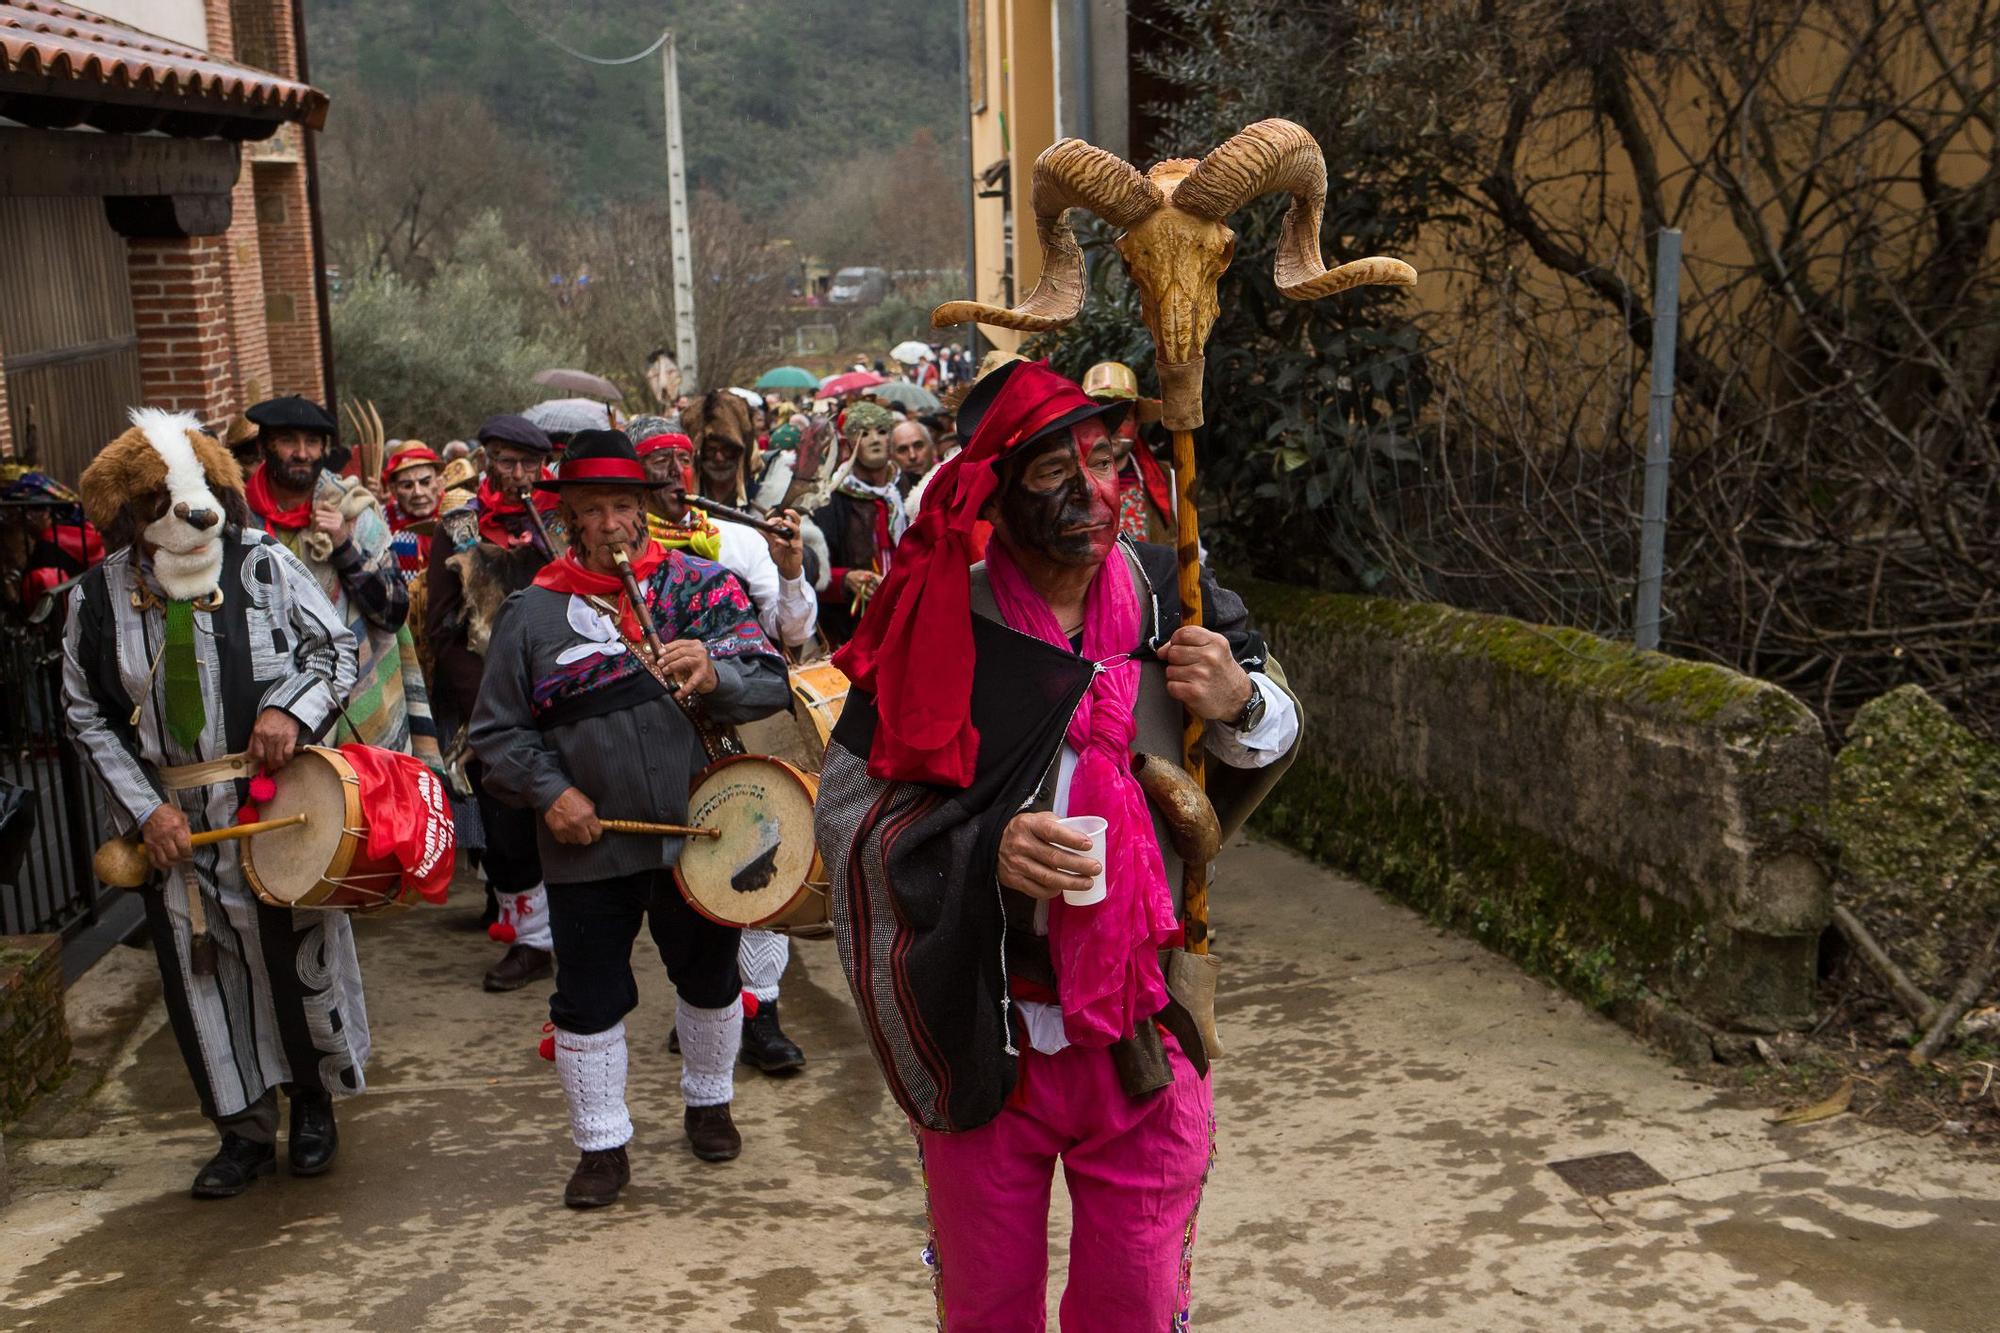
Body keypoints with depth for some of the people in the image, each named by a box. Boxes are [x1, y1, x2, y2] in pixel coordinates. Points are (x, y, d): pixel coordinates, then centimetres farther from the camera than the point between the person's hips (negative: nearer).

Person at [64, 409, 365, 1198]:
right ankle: (245, 1130, 26)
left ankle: (313, 1101, 30)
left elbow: (338, 647, 2)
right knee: (200, 974, 9)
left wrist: (294, 710, -18)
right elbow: (86, 716, 4)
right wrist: (144, 808, -5)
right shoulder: (99, 597, -1)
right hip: (174, 825, 2)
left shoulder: (263, 563, -6)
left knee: (298, 957, 6)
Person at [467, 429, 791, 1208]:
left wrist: (715, 673, -31)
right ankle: (601, 1145, 27)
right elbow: (497, 731, 4)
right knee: (589, 1002, 8)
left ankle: (708, 1102, 43)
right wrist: (548, 791, -12)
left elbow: (771, 683, -10)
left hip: (699, 829, 1)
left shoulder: (702, 584, -2)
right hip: (589, 847, 0)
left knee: (710, 979, 18)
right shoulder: (535, 611, 0)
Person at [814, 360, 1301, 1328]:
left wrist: (1241, 703, -13)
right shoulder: (943, 627, -10)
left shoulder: (1171, 599, -3)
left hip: (1144, 1031, 2)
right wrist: (982, 854, -23)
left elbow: (1278, 734, 10)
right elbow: (844, 810, -8)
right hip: (981, 1038, -1)